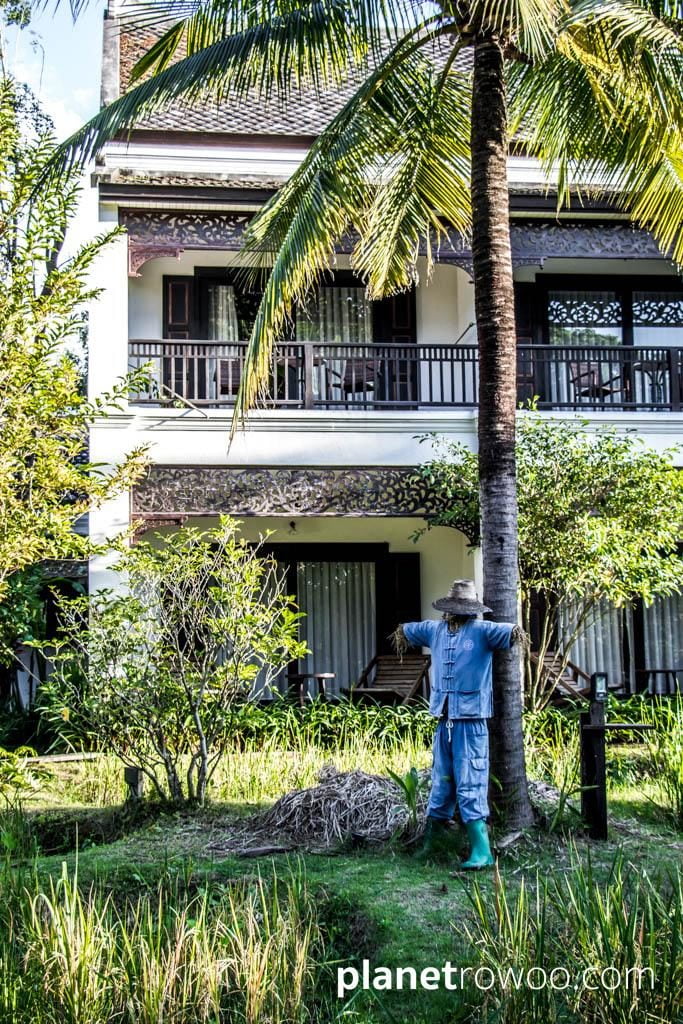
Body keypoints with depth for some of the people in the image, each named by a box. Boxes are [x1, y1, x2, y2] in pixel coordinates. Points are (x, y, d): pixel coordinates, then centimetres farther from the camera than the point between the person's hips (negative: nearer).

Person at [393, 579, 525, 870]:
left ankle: (481, 851, -5)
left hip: (471, 720, -5)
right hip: (444, 719, 6)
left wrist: (515, 631, -48)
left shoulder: (482, 631, -7)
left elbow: (503, 631, -28)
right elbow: (407, 629, 30)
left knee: (470, 785, -8)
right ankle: (433, 837, 30)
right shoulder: (435, 630, 10)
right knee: (441, 781, 16)